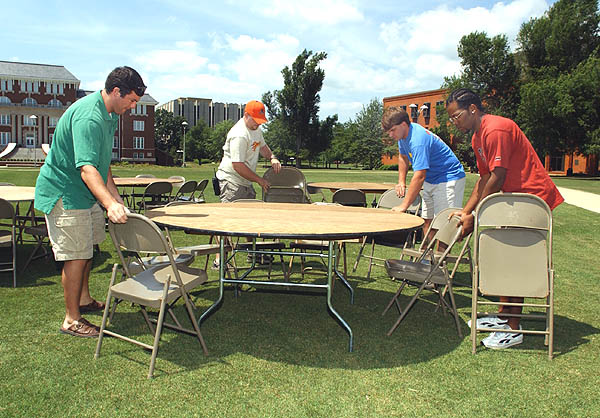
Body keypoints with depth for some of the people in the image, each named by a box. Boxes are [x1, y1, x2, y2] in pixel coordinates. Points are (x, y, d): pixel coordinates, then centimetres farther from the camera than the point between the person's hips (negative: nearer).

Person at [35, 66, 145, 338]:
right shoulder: (88, 117, -28)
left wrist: (113, 193, 13)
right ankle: (71, 320, 8)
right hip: (63, 193, -10)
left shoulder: (109, 114, 6)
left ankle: (83, 299, 38)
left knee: (86, 247, 20)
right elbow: (87, 169, -40)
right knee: (76, 255, -5)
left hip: (85, 192, 10)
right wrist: (110, 204, -52)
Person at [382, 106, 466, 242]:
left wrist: (404, 206, -32)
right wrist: (401, 181, 9)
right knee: (427, 220, 7)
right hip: (431, 179, 10)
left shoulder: (418, 140, -29)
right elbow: (403, 156, 21)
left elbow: (419, 176, -34)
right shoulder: (403, 134, 1)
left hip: (448, 179, -9)